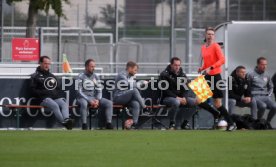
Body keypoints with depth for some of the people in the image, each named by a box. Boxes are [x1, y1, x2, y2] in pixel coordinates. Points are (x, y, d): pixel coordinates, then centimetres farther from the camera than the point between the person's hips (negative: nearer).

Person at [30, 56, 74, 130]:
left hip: (56, 98, 5)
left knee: (64, 104, -27)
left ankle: (66, 119, -52)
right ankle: (63, 122, -49)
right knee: (54, 105, -34)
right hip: (44, 98, -5)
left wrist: (56, 93, 9)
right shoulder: (35, 76, 12)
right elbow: (33, 91, 2)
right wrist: (45, 92, -8)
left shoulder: (52, 76, 30)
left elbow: (59, 89, 32)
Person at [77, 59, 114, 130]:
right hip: (83, 98, -5)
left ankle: (108, 123, -16)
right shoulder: (81, 76, -6)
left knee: (109, 103, -13)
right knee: (84, 103, -40)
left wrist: (97, 100, -11)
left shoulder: (95, 76, 11)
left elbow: (99, 91, 10)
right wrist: (89, 101, -21)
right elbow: (80, 92, -12)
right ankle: (84, 125, -36)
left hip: (94, 98, 5)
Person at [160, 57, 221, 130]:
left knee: (196, 101, -10)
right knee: (176, 102, -40)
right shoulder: (165, 74, -6)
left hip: (181, 97, 7)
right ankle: (172, 123, -26)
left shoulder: (182, 74, 12)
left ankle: (185, 123, -5)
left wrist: (184, 98, -9)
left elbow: (186, 88, 12)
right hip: (167, 98, -6)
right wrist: (177, 97, -21)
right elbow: (165, 90, -12)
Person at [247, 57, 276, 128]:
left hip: (265, 96, 5)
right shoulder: (251, 75, 2)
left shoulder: (267, 76, 17)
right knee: (263, 106, -35)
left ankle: (267, 122, -1)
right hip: (255, 96, -5)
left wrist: (269, 95, 12)